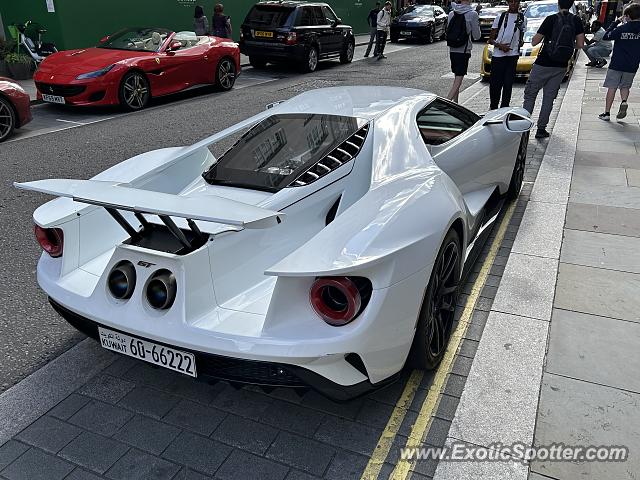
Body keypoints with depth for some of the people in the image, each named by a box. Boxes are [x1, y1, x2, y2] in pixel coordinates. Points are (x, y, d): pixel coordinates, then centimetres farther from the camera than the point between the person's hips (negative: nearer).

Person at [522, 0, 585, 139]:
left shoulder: (551, 19, -10)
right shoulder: (577, 21, 0)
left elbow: (534, 42, -9)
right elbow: (580, 44, -1)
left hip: (543, 64, -3)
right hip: (561, 67, 4)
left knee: (530, 95, 6)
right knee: (549, 98, 11)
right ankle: (541, 128, 10)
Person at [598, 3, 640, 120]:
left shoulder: (622, 28, -12)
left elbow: (606, 36, -2)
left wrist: (615, 22, 3)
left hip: (616, 64, -3)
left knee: (612, 88, 4)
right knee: (625, 86, 19)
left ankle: (607, 113, 3)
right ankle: (624, 102, -10)